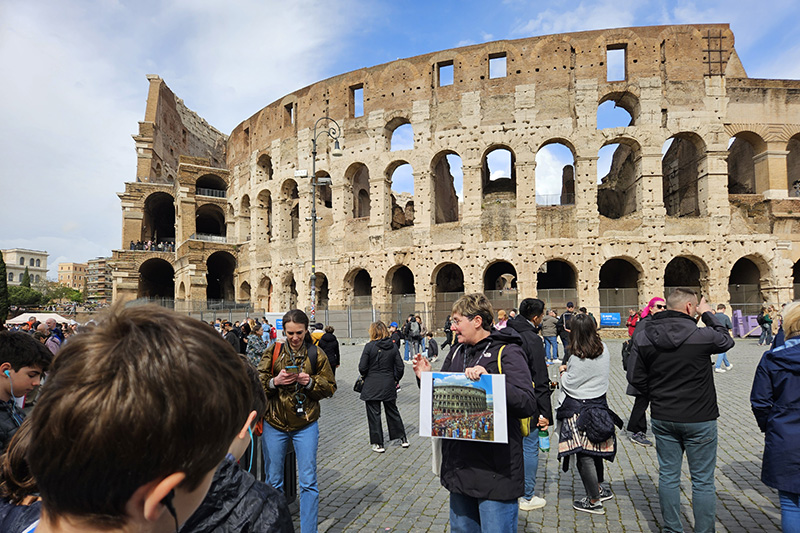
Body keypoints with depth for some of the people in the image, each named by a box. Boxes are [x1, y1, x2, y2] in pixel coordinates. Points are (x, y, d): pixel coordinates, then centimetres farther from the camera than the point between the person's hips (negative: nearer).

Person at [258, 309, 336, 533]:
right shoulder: (272, 351, -1)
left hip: (305, 425, -1)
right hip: (274, 424, 1)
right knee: (274, 481, 14)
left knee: (308, 482, 3)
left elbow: (330, 387, 0)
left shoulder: (316, 354, -2)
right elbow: (258, 383, 1)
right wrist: (274, 382, -19)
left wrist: (310, 382, -18)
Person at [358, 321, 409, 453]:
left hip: (372, 386, -4)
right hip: (389, 385, 4)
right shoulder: (393, 346, -2)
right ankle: (403, 439, 27)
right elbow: (400, 367, 0)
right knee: (392, 411, 20)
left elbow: (362, 368, -12)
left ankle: (378, 444, 14)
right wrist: (396, 380, 14)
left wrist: (365, 376, 8)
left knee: (374, 414, 8)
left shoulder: (369, 346, -13)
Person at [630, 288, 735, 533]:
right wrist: (708, 315, 14)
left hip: (662, 418, 4)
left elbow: (637, 379, -2)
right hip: (699, 419, -3)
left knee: (668, 476, 15)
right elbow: (726, 341, 6)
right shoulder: (702, 335, -18)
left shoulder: (643, 338, -6)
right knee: (703, 481, 10)